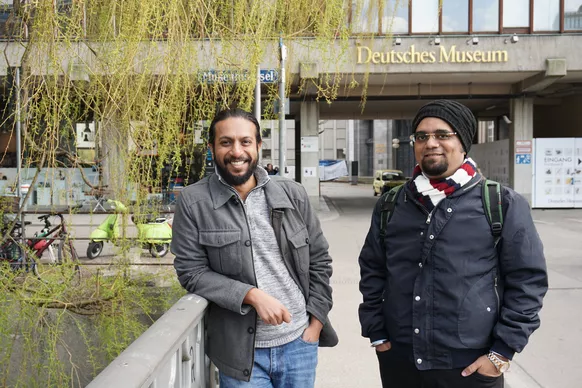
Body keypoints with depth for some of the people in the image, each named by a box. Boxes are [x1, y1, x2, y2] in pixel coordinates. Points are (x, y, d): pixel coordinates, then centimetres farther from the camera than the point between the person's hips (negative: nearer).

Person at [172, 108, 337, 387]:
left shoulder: (293, 195, 1)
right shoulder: (193, 203, -7)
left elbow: (319, 260, 6)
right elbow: (191, 271, -9)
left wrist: (316, 323, 1)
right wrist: (251, 295, -19)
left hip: (299, 343, 3)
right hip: (241, 352, -2)